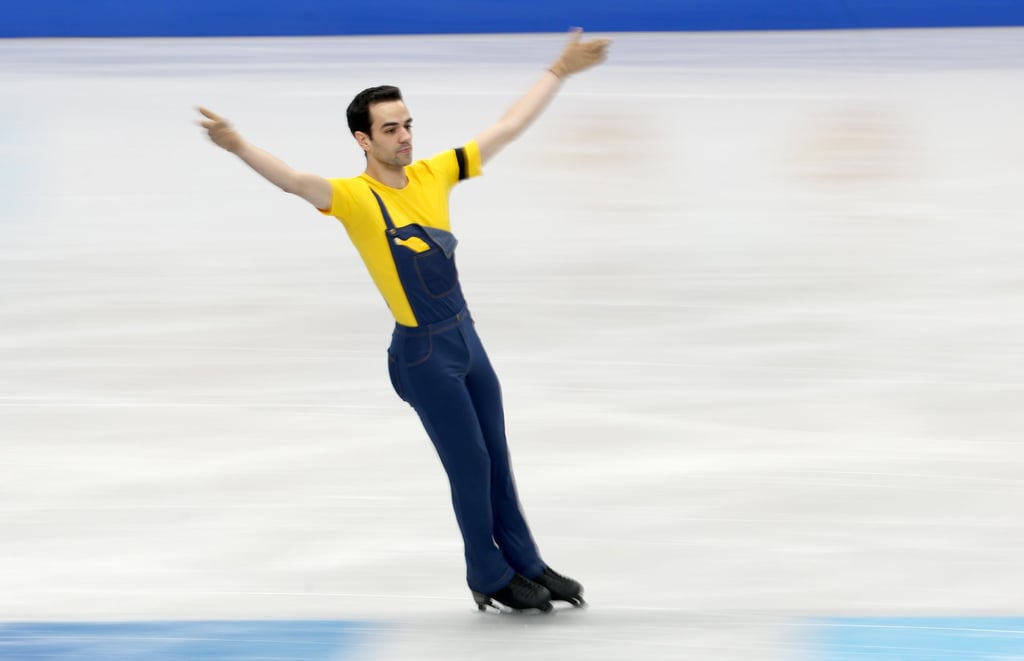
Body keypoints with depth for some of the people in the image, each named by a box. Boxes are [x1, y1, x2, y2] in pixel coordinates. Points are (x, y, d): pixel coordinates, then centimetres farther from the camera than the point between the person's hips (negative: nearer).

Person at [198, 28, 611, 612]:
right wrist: (238, 146, -52)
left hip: (467, 337, 6)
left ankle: (526, 564, 29)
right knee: (470, 465, 2)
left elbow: (507, 128, 10)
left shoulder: (433, 175, 2)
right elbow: (294, 181, -34)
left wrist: (560, 71, 15)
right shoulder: (354, 197, -15)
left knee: (497, 460, 16)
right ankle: (489, 578, 19)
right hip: (423, 351, -6)